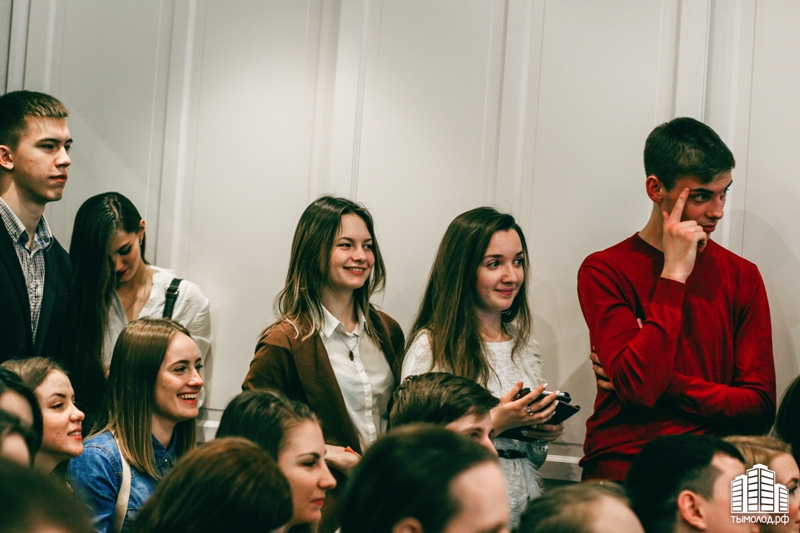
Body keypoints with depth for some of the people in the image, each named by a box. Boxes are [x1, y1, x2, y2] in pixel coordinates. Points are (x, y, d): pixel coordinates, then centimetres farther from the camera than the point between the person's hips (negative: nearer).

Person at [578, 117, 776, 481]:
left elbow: (759, 409, 6)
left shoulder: (742, 276, 12)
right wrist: (674, 275, -10)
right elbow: (638, 388, -13)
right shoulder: (605, 270, 1)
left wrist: (663, 382, -6)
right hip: (623, 461, -3)